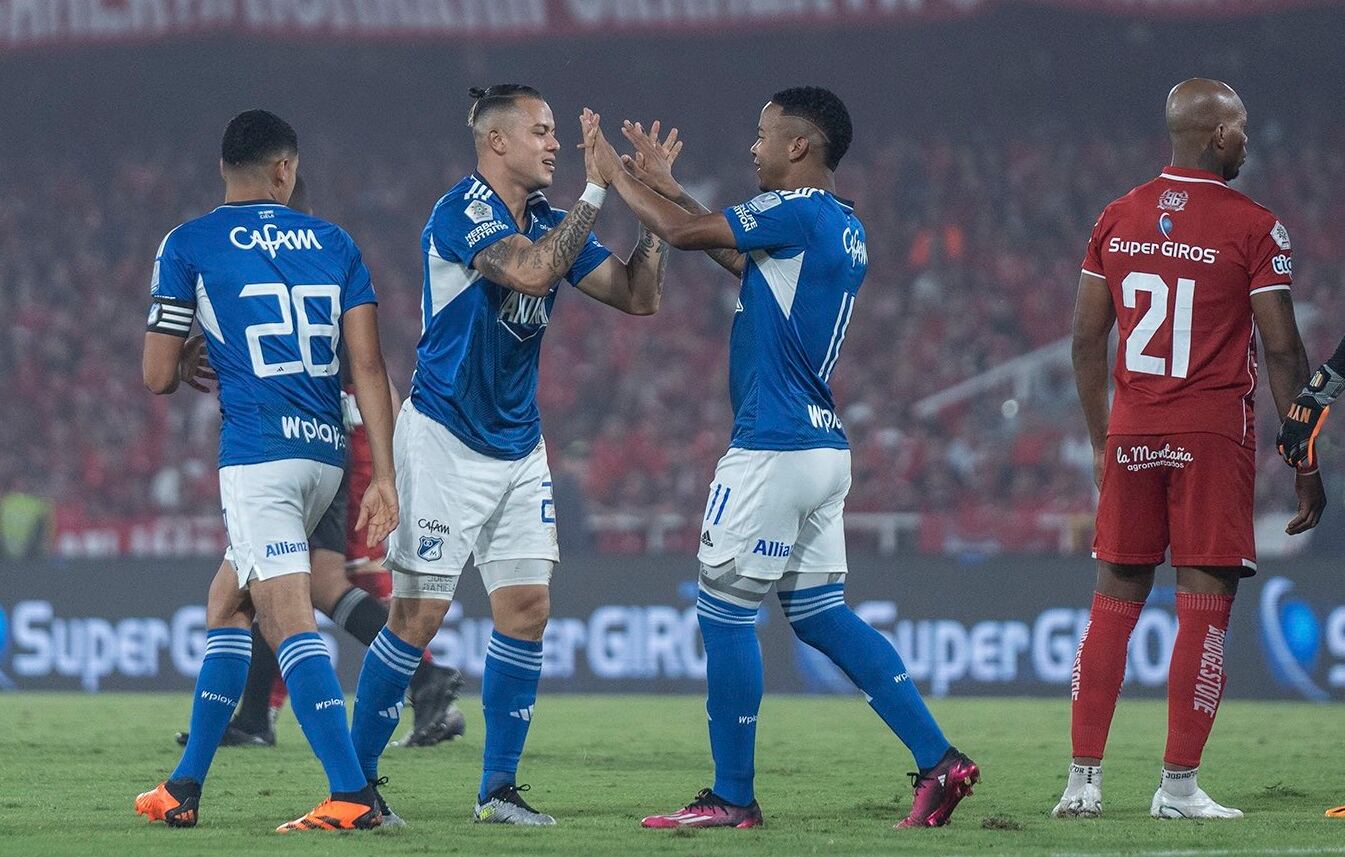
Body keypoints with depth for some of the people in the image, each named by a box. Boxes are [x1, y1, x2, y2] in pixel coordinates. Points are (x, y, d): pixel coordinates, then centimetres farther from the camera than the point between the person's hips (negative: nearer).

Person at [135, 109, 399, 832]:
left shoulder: (188, 245, 1)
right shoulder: (333, 243, 11)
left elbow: (158, 377, 2)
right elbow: (368, 366, 4)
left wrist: (194, 366, 26)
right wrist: (384, 477, 2)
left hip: (257, 455, -6)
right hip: (327, 451, 6)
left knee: (290, 622, -11)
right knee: (226, 606, 19)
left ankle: (353, 794, -22)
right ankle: (185, 787, 23)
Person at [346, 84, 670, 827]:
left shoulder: (548, 219, 8)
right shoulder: (462, 212, -15)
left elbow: (637, 297, 8)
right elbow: (531, 271, -32)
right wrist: (597, 189, -27)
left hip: (518, 445, 7)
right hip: (445, 439, -7)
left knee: (527, 608, 0)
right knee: (419, 617, -6)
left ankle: (498, 788, 7)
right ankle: (355, 780, 5)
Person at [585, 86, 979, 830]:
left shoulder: (798, 212, -13)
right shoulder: (843, 229, 15)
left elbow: (684, 234, -11)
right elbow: (741, 258, 26)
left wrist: (614, 174, 4)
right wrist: (665, 184, 28)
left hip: (773, 449, -9)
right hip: (823, 444, 9)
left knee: (723, 612, -1)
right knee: (820, 613, 12)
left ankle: (732, 797, 2)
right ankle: (939, 761, 7)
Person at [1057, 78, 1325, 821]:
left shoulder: (1117, 221, 7)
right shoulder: (1251, 229, -7)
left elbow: (1086, 342, 10)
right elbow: (1283, 351, -8)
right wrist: (1306, 463, -2)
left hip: (1131, 432, 5)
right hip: (1214, 436, -5)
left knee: (1114, 603, 10)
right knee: (1204, 606, 0)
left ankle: (1082, 781, 8)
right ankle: (1178, 786, -2)